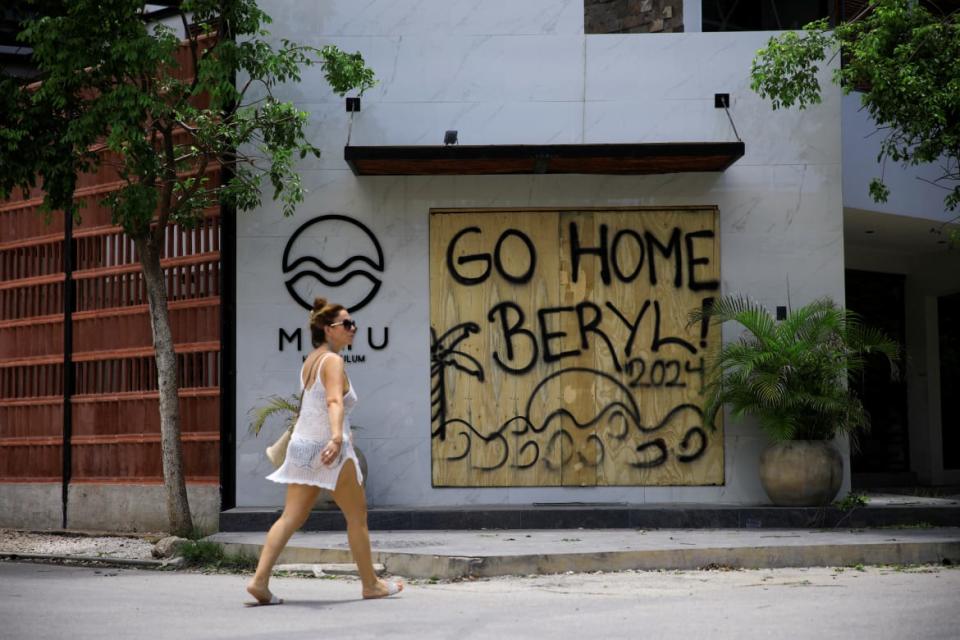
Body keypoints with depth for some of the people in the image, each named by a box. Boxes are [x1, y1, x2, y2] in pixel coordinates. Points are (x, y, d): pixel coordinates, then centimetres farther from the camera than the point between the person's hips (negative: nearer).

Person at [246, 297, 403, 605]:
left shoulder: (311, 360, 16)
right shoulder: (333, 361, -12)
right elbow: (335, 401, -29)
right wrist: (337, 436, -43)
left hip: (303, 443, 8)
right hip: (328, 447, -8)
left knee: (291, 518, 4)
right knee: (357, 516, 6)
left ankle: (260, 580, -7)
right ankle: (371, 584, 16)